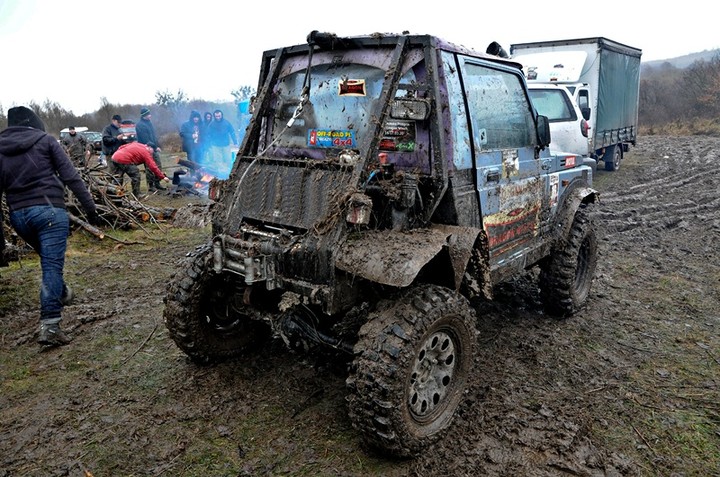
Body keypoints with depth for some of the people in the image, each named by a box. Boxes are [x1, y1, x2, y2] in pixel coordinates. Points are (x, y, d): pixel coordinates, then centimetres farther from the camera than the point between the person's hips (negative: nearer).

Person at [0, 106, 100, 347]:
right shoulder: (45, 140, 4)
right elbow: (70, 176, -6)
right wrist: (89, 206, -5)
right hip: (48, 209, -5)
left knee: (49, 259, 27)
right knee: (52, 264, -8)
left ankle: (61, 293, 45)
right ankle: (49, 325, -13)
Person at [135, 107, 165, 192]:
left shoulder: (149, 122, 14)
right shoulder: (140, 125, -13)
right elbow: (145, 139, -18)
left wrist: (158, 145, 8)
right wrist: (154, 147, -16)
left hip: (154, 149, 8)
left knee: (158, 167, 10)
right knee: (149, 168, -3)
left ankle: (157, 183, 20)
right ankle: (150, 186, 4)